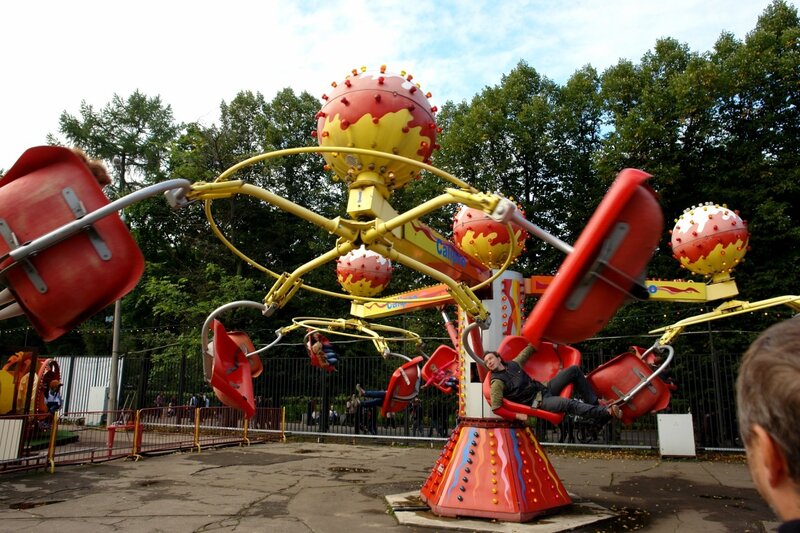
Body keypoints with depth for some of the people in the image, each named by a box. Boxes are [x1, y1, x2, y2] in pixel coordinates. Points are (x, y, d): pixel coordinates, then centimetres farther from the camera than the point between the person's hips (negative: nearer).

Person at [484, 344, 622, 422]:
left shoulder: (513, 364, 9)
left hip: (545, 388, 9)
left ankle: (594, 402, 6)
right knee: (568, 404, -35)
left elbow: (527, 352, 25)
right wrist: (517, 415, -25)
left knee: (574, 370, 1)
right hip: (538, 402, -8)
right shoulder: (497, 382, -13)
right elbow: (496, 407, -21)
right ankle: (607, 412, -32)